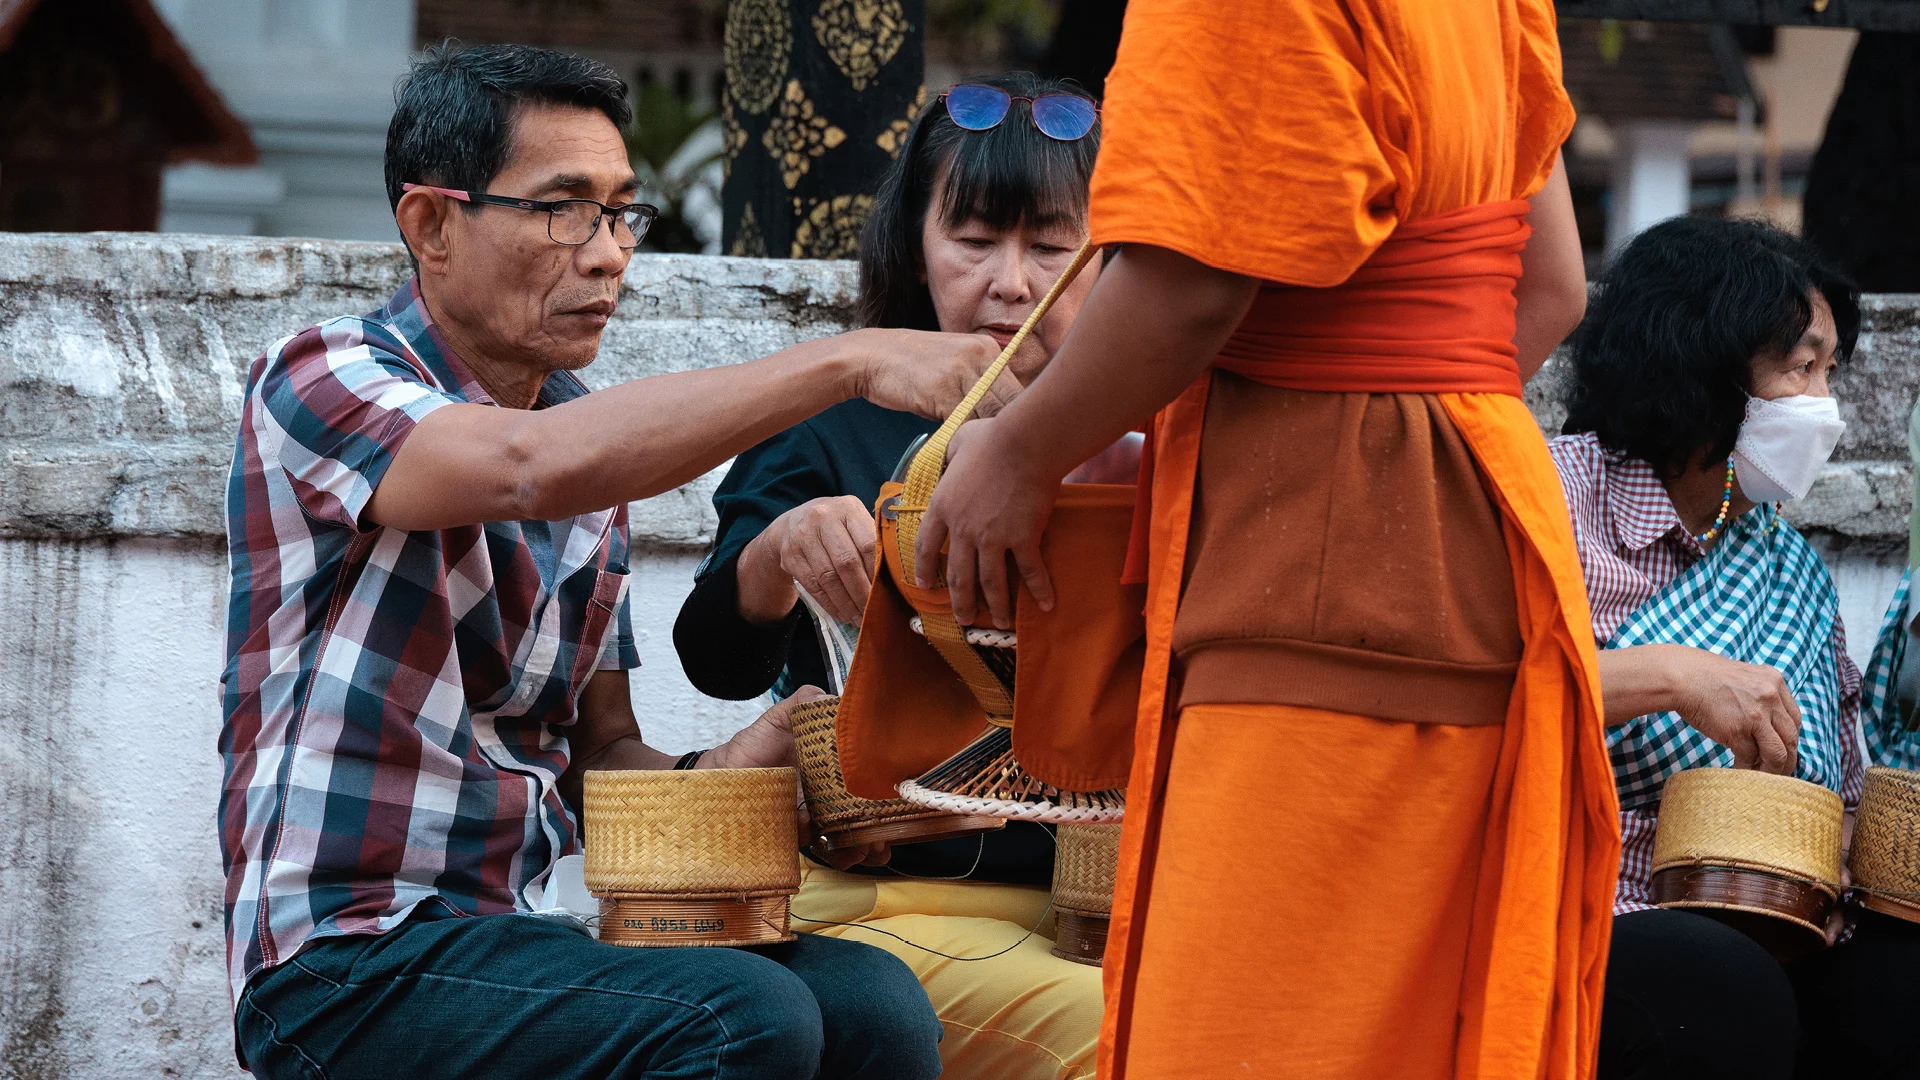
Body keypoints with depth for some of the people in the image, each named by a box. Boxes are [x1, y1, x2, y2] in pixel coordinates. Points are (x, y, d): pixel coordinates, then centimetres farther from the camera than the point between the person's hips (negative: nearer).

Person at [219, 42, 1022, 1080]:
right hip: (347, 963, -7)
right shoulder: (323, 380, -8)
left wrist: (714, 777, -5)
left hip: (530, 933, 7)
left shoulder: (598, 443, 16)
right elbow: (533, 467, -29)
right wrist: (854, 361, -33)